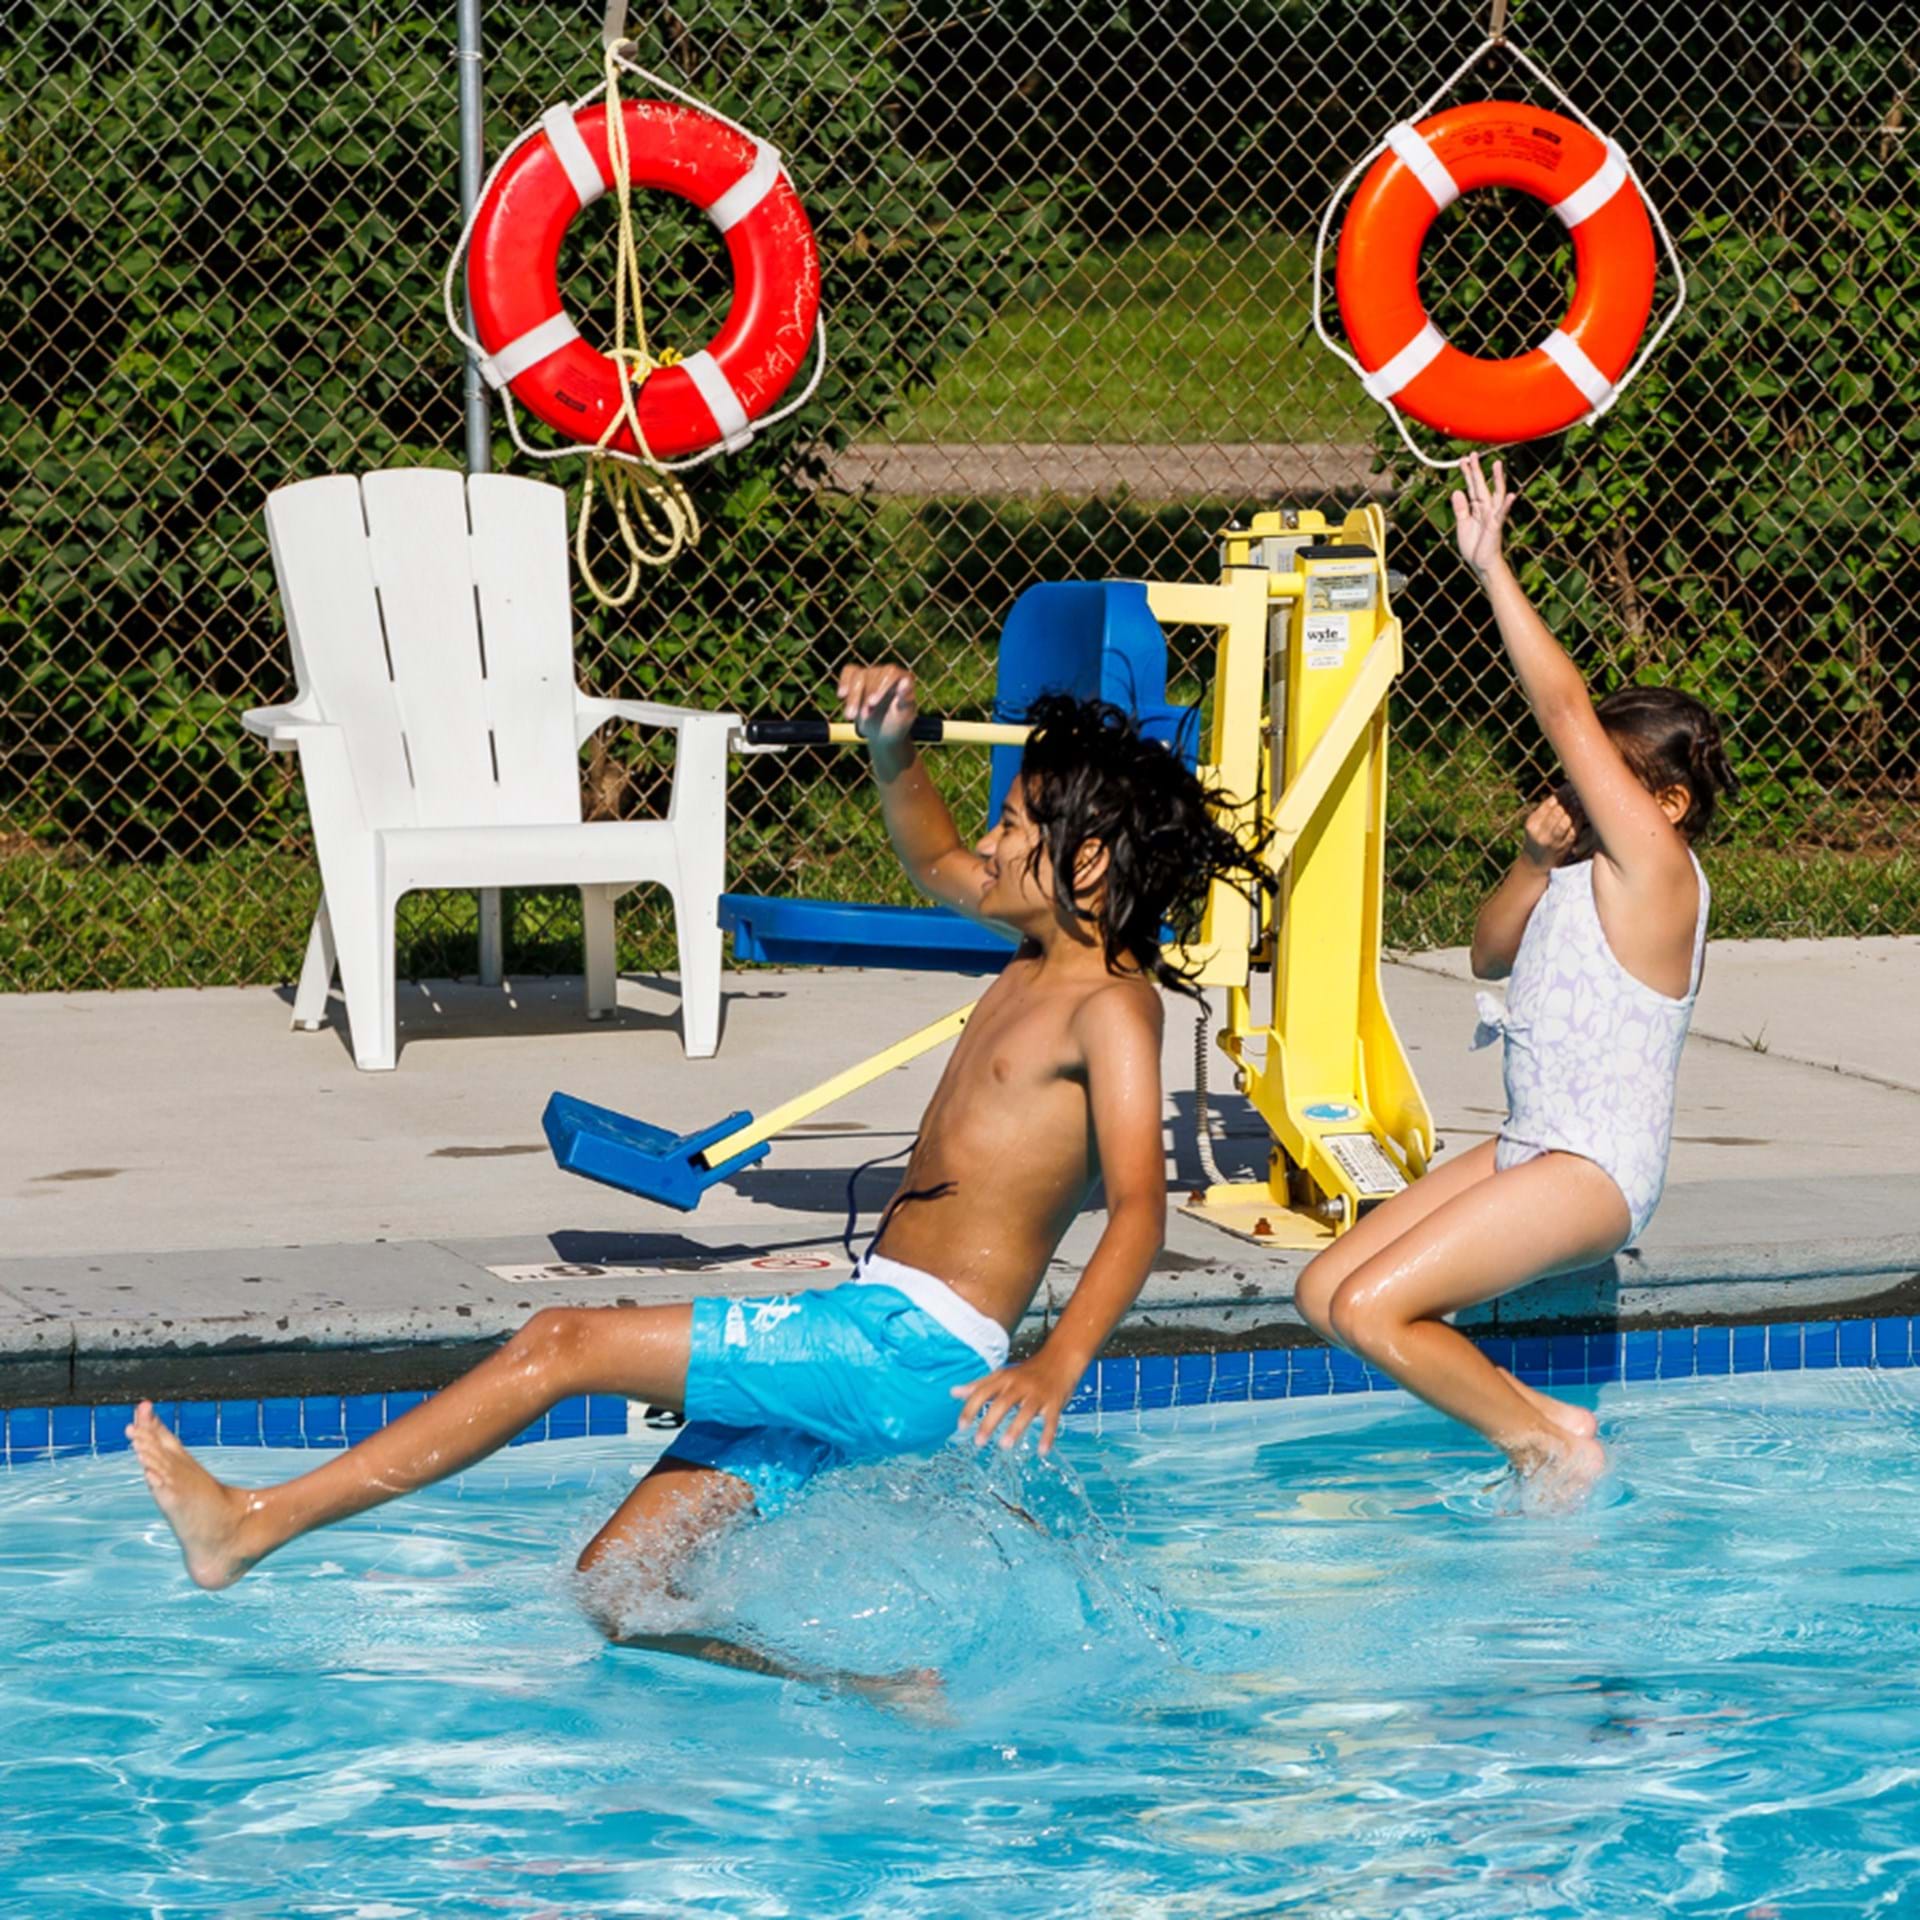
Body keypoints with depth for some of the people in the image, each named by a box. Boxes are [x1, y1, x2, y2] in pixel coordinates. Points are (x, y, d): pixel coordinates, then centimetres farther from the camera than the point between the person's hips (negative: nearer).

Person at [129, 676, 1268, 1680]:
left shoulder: (1111, 1005, -10)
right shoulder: (1045, 952, 17)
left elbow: (1142, 1206, -21)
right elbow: (934, 863, 37)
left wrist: (1054, 1369, -36)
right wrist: (893, 751, 16)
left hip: (911, 1351, -10)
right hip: (870, 1349, 10)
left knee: (566, 1343, -14)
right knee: (616, 1591, 6)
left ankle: (255, 1525, -12)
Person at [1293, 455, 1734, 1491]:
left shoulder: (1655, 866, -14)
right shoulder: (1591, 878, 14)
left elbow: (1567, 712, -19)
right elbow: (1492, 952, 24)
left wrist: (1492, 567, -17)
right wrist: (1538, 861, 5)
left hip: (1594, 1171, -10)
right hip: (1531, 1151, 10)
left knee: (1371, 1309, -19)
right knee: (1322, 1295, 5)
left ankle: (1549, 1442, -3)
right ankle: (1535, 1418, 5)